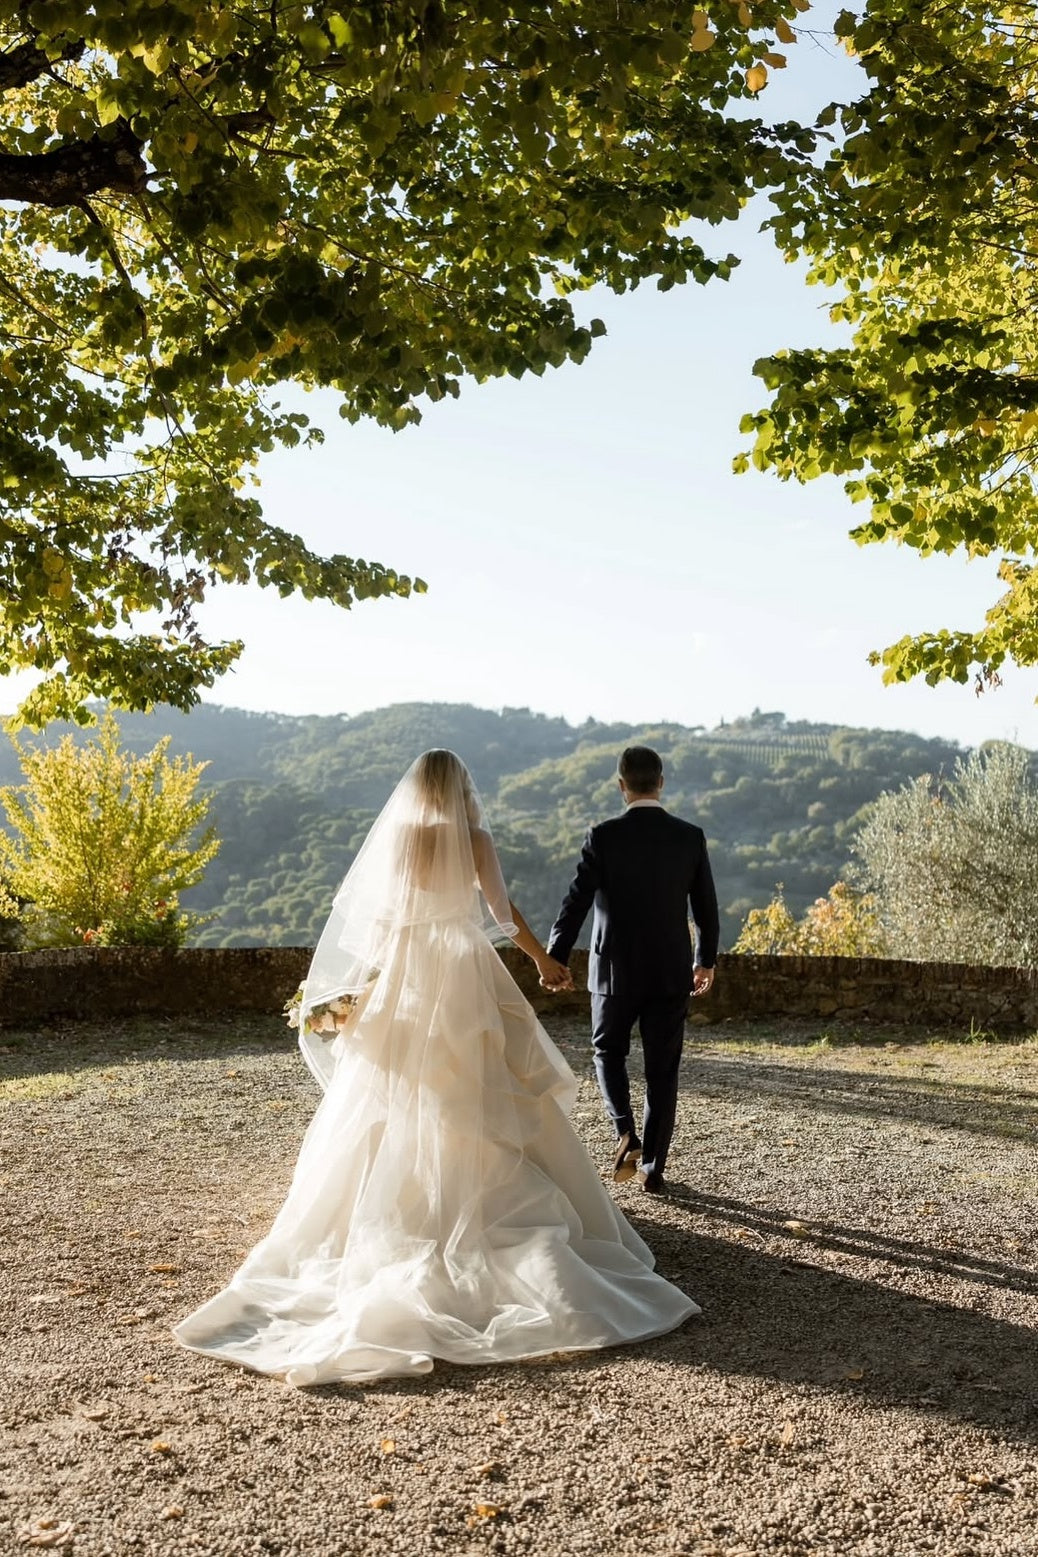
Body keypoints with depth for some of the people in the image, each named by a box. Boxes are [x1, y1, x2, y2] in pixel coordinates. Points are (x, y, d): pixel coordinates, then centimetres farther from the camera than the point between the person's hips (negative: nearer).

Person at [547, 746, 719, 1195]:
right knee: (662, 1070, 11)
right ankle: (653, 1168, 16)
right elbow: (706, 906, 4)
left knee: (608, 1052, 20)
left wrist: (555, 959, 1)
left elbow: (576, 902, -10)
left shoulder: (603, 837, -11)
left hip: (615, 970, -2)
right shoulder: (690, 837, -3)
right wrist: (706, 960, 19)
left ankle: (626, 1132, -1)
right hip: (671, 972, 2)